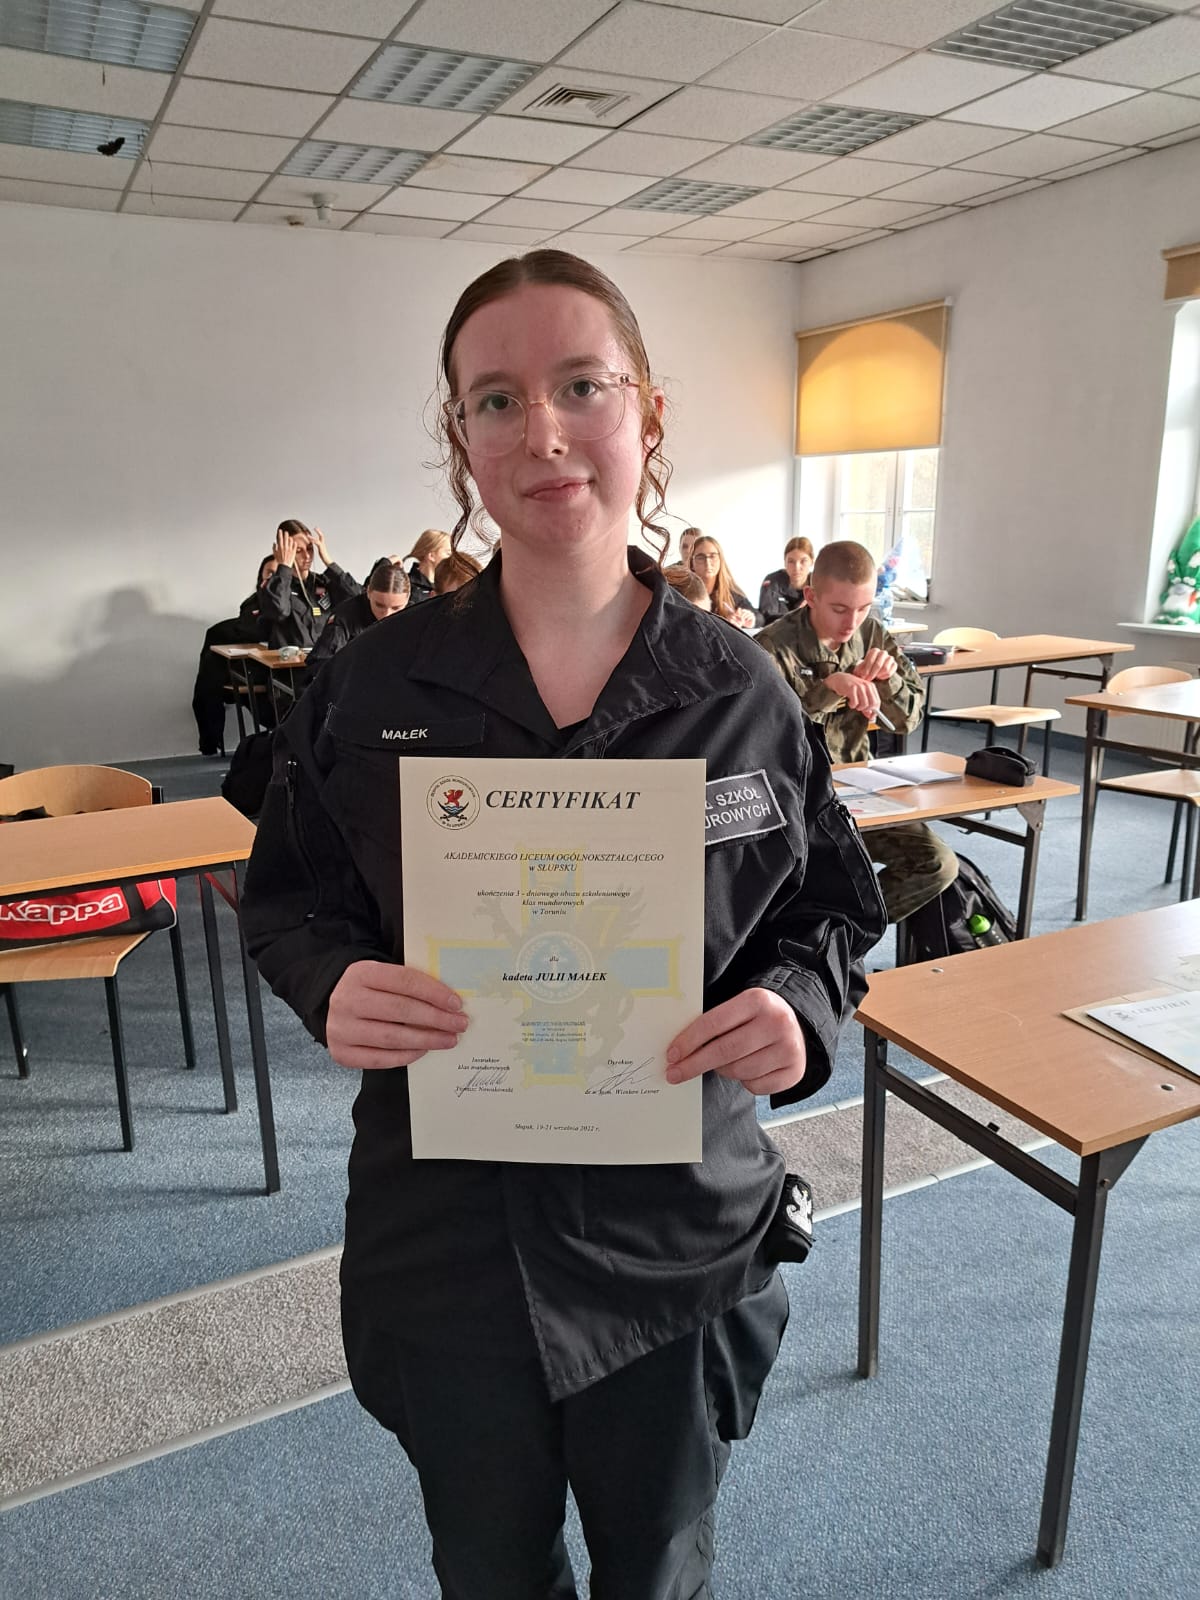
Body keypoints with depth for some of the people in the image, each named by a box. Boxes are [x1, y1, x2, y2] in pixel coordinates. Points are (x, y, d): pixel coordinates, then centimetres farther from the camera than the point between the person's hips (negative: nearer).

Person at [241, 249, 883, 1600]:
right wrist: (329, 983, -19)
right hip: (441, 1240, 1)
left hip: (679, 1241, 1)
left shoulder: (741, 697, -8)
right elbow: (286, 898, 2)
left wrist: (800, 1003, -19)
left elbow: (829, 911, 2)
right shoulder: (371, 689, -9)